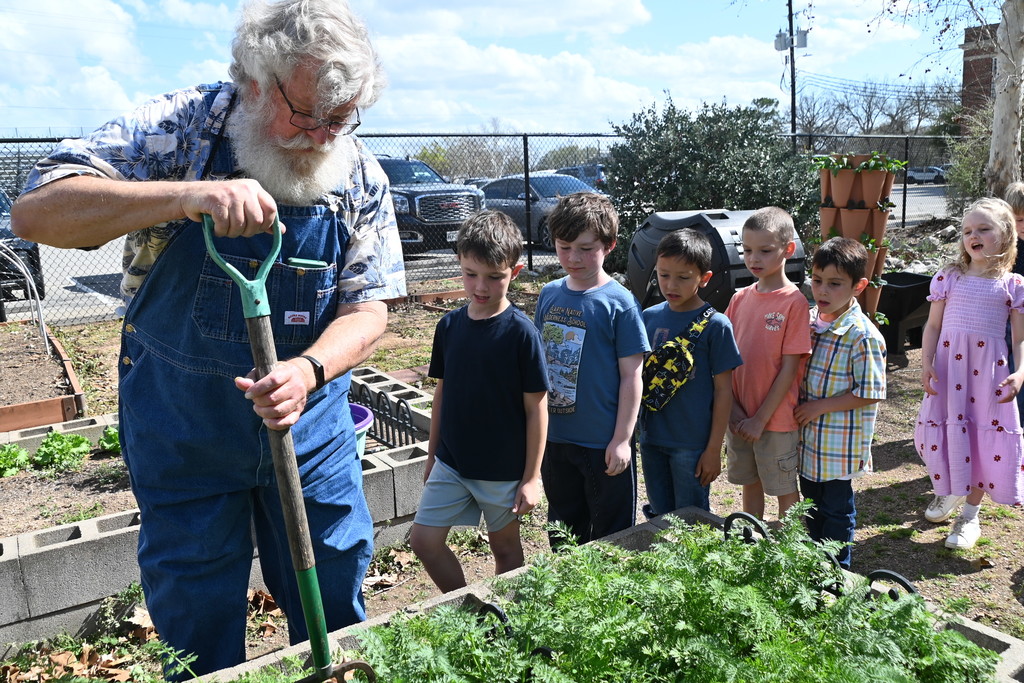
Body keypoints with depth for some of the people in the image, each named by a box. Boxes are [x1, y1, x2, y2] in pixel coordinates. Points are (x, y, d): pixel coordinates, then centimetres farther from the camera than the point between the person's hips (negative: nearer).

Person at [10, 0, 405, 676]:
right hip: (183, 434, -1)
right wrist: (186, 195, -38)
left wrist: (310, 369, -27)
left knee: (336, 608, 16)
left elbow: (367, 309, -6)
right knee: (196, 620, 15)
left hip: (310, 427, 2)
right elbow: (37, 211, -22)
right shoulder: (180, 127, -13)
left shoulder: (361, 176, -7)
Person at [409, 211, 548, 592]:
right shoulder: (449, 325, -1)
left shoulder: (521, 331, -15)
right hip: (451, 463, 4)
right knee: (424, 542, 4)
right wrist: (432, 455, 12)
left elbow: (536, 407, -12)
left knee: (505, 547, 13)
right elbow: (442, 393, 8)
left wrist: (532, 477, -11)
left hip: (504, 469, -4)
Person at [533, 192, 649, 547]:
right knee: (564, 533, 22)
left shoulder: (619, 303, -13)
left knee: (611, 537, 11)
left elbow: (631, 375, -12)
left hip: (603, 443, -5)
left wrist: (622, 439, -13)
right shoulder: (549, 295, 2)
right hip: (555, 437, 5)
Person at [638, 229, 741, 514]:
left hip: (692, 444, -4)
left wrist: (714, 449, -9)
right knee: (660, 517, 19)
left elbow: (723, 390, -9)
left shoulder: (715, 325, -12)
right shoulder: (649, 317, 1)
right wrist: (641, 430, 9)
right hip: (651, 438, 5)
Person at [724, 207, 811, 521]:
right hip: (739, 417, 5)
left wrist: (761, 419, -15)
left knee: (785, 491, 10)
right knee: (750, 484, 19)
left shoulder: (794, 301, -12)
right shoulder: (739, 299, 4)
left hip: (776, 419, -5)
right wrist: (733, 410, -5)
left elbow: (789, 368, -14)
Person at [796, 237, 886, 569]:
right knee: (812, 502, 22)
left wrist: (819, 407, -19)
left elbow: (869, 394, -19)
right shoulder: (809, 320, 1)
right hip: (809, 438, 7)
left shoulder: (864, 336, -20)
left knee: (836, 508, 9)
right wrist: (799, 407, 3)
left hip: (840, 442, -7)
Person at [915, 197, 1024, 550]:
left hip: (989, 371, -1)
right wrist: (926, 363, -7)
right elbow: (933, 325, 5)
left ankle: (970, 515, 19)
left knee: (987, 439, 2)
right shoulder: (948, 277, 4)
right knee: (945, 432, 5)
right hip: (947, 365, 1)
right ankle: (947, 491, 32)